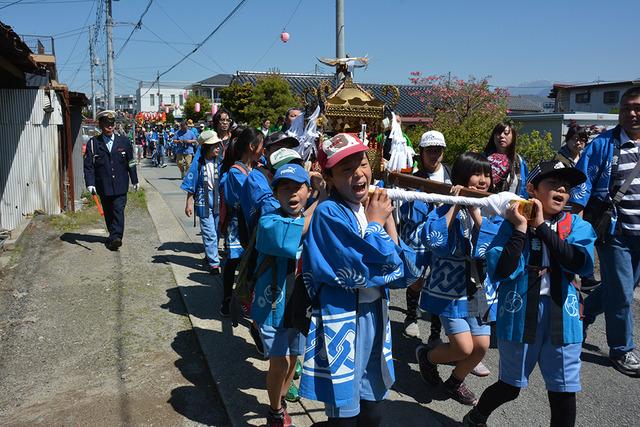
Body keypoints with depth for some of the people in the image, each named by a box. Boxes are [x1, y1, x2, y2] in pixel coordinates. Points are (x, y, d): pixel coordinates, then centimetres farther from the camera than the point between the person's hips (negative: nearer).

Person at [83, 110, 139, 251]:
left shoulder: (124, 141, 5)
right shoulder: (93, 143, 1)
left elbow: (131, 162, 11)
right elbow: (88, 165, -2)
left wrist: (135, 181, 13)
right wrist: (90, 183, -12)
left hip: (120, 185, -1)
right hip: (103, 186, 1)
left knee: (118, 210, -10)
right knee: (108, 212, 10)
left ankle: (115, 237, -12)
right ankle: (114, 237, 21)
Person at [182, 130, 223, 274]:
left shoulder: (219, 163, -2)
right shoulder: (198, 164, -9)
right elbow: (191, 186, -3)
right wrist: (189, 204, -3)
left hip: (218, 201, 4)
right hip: (204, 202, -3)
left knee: (216, 232, 14)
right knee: (210, 234, -4)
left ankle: (209, 256, 33)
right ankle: (214, 263, 3)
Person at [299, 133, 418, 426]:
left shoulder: (375, 206, 5)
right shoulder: (329, 213, -16)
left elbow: (406, 273, 1)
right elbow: (362, 271, -24)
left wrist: (388, 221, -8)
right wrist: (376, 223, -12)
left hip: (375, 316, 7)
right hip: (341, 321, -6)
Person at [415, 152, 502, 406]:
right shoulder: (445, 206, -11)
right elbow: (434, 241, -27)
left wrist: (475, 211, -22)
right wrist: (455, 206, -24)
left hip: (480, 288, 5)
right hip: (450, 288, -5)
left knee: (481, 346, 6)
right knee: (464, 347, -8)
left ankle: (455, 382, 34)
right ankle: (427, 354, 24)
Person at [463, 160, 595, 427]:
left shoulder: (577, 225, 1)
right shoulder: (512, 223, -6)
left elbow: (582, 263, -18)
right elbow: (499, 272, -17)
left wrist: (542, 226, -17)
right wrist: (521, 229, -19)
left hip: (562, 318, 2)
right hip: (520, 315, -2)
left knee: (564, 395, 7)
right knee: (510, 387, 14)